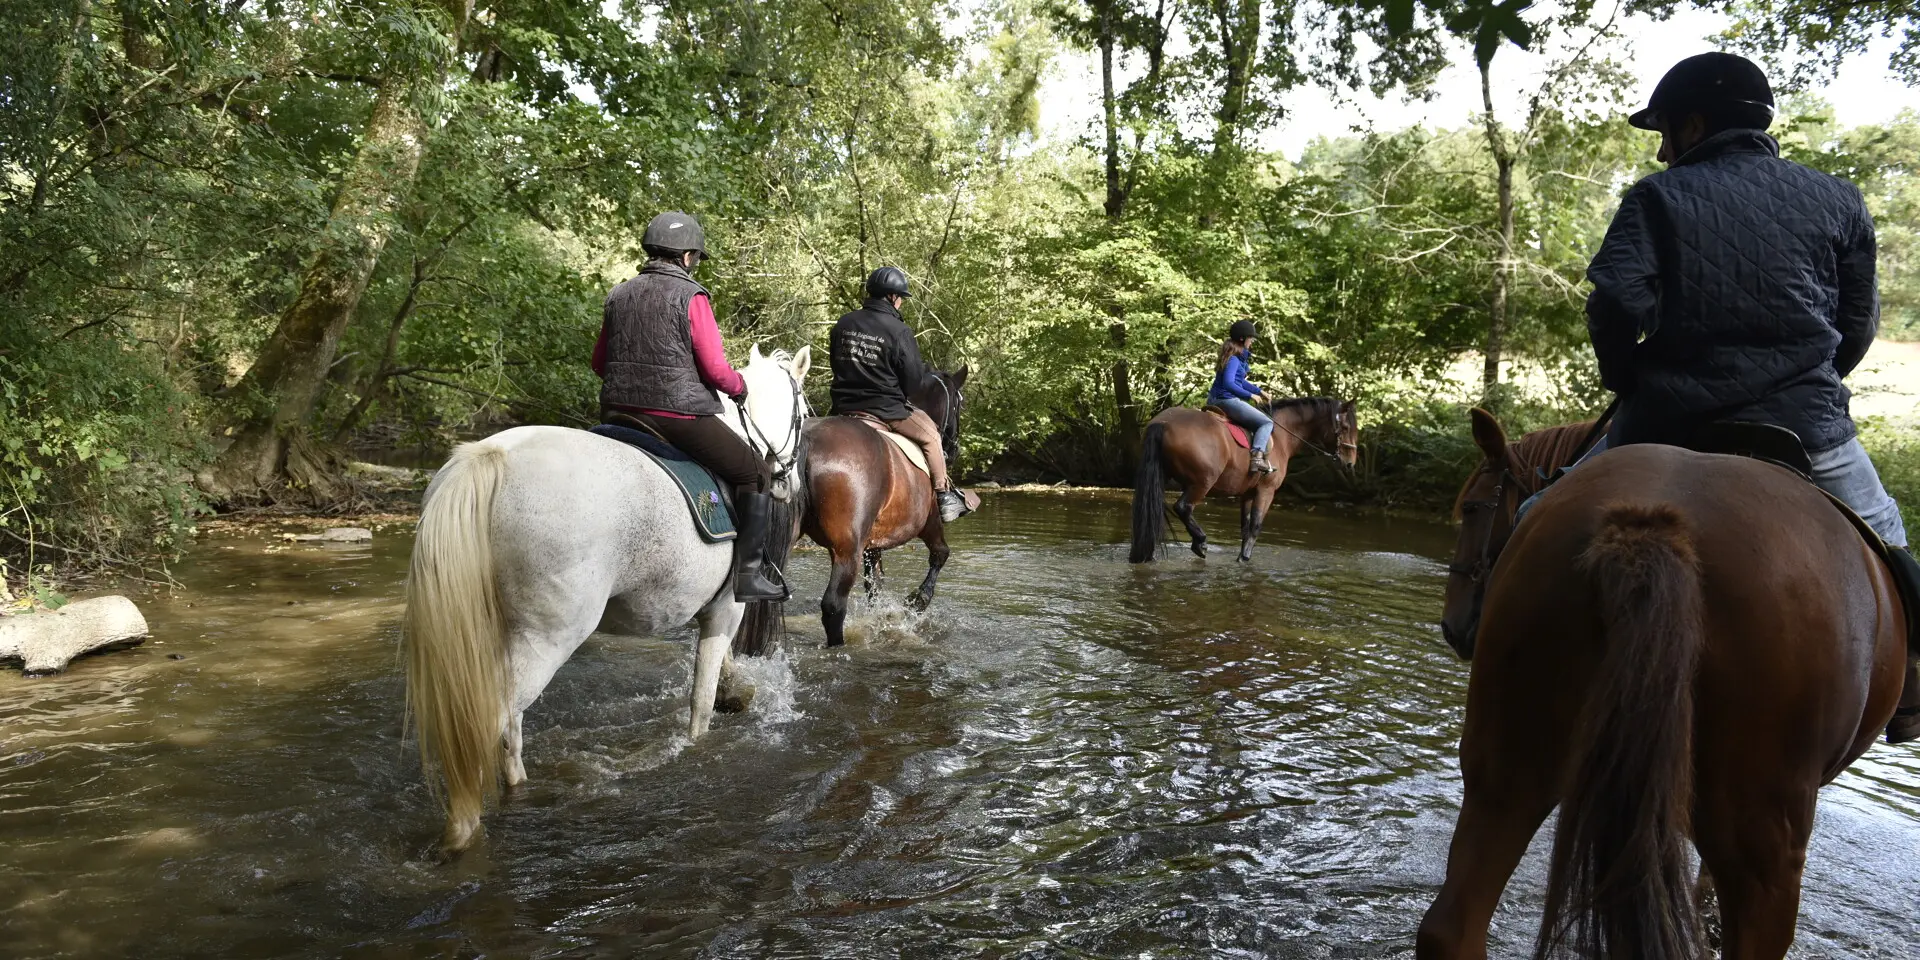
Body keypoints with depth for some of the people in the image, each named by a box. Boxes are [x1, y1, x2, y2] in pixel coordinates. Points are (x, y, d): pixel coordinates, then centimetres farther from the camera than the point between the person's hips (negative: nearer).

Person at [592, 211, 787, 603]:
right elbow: (716, 369, -12)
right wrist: (739, 387, 8)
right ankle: (749, 573, 1)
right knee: (756, 474, 6)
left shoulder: (619, 295, 11)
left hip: (617, 412, 7)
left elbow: (599, 361, 16)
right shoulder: (691, 296, -8)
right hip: (679, 415, -7)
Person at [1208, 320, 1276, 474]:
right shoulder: (1233, 359, -19)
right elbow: (1228, 383, -31)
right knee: (1267, 423, -5)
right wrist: (1250, 395, -24)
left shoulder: (1238, 356, 12)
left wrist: (1259, 390, 16)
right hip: (1228, 401, -11)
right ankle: (1257, 457, -21)